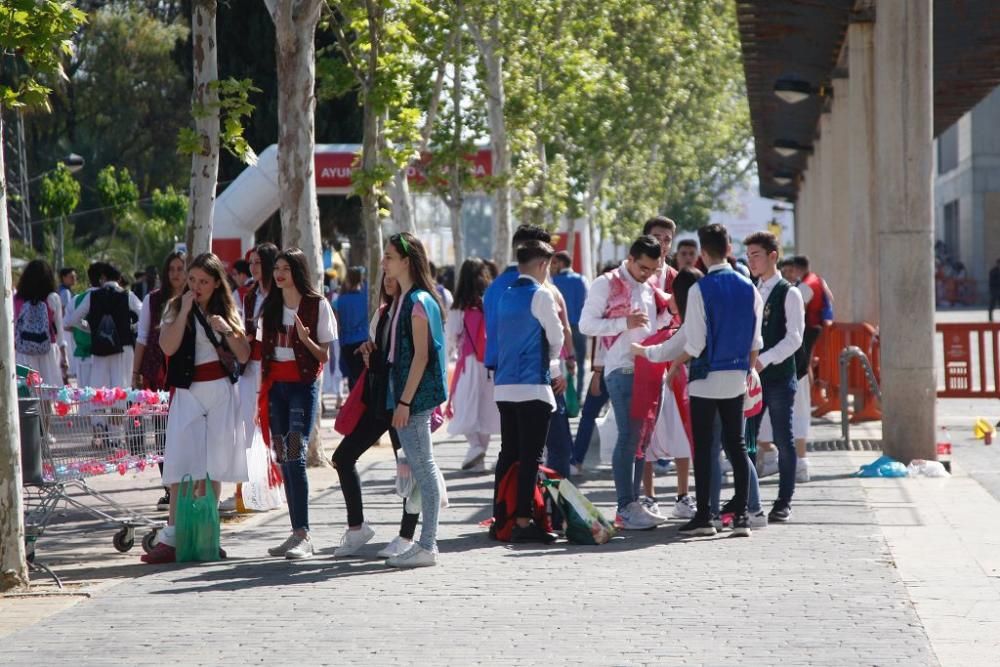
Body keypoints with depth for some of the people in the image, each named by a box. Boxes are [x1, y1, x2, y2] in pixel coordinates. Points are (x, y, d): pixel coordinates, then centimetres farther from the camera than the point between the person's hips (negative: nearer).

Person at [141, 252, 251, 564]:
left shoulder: (227, 311, 11)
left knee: (214, 466, 3)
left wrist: (227, 330, -8)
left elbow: (244, 356, 7)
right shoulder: (175, 308, 4)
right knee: (181, 465, -12)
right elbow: (168, 346, -12)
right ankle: (171, 539, -16)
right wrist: (185, 311, -13)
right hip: (187, 392, -2)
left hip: (220, 391, 3)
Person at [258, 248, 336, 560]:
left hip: (304, 385, -5)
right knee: (284, 460, 3)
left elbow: (324, 356, -2)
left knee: (295, 455, -17)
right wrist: (261, 394, 12)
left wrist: (305, 339, -21)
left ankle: (303, 535, -19)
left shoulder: (317, 305, -2)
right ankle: (298, 532, 7)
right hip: (275, 386, 6)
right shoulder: (270, 306, 13)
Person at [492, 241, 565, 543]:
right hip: (532, 386, -7)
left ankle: (500, 519, 14)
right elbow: (556, 338, -2)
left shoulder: (505, 296, 13)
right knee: (530, 456, -6)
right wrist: (556, 369, 20)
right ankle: (523, 522, -9)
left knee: (508, 454, 12)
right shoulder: (540, 296, -8)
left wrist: (553, 370, 22)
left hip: (504, 386, 7)